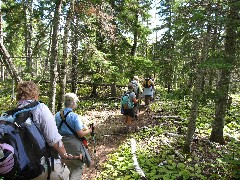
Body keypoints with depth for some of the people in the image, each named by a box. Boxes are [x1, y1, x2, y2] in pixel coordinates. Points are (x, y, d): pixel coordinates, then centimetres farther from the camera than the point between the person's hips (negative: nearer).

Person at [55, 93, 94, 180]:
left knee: (66, 166, 24)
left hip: (62, 143, 6)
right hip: (73, 144, -6)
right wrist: (89, 130, -2)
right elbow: (81, 134, -18)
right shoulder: (75, 116, -18)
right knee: (78, 167, 9)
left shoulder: (57, 115, -2)